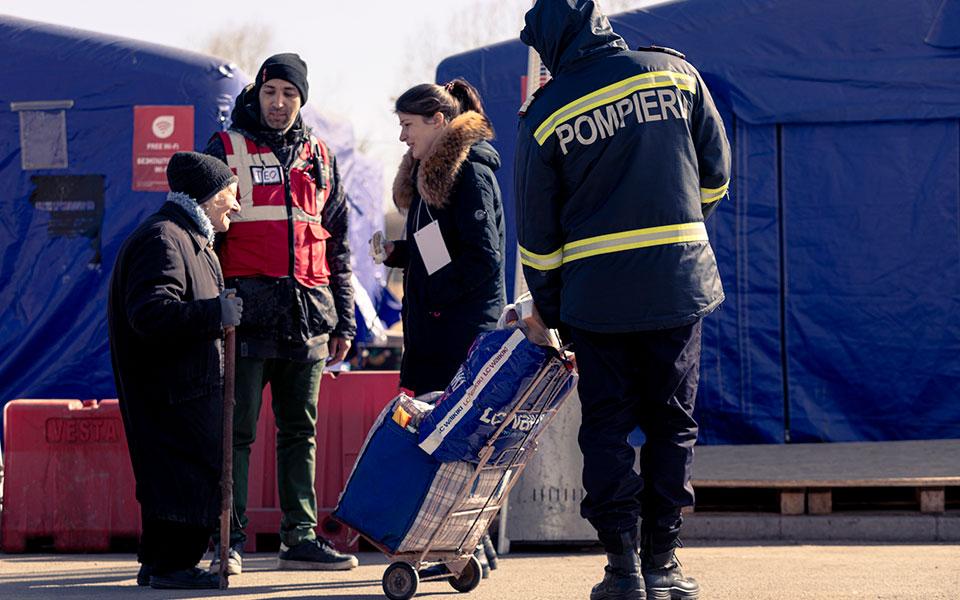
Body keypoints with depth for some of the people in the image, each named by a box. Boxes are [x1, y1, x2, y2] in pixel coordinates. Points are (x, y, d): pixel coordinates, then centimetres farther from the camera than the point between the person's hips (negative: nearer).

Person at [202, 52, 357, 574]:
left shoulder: (318, 158, 15)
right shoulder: (227, 149, 5)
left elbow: (337, 243, 18)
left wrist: (344, 320, 14)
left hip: (307, 315, 4)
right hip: (248, 310, -4)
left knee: (300, 431, 7)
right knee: (237, 429, -4)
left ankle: (300, 537, 11)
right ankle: (227, 541, -2)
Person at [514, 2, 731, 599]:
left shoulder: (547, 114, -3)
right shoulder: (676, 72, 1)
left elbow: (537, 231, 3)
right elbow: (716, 169, 8)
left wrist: (550, 311, 15)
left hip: (596, 295, -1)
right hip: (681, 281, 1)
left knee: (607, 427, 7)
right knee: (672, 422, 10)